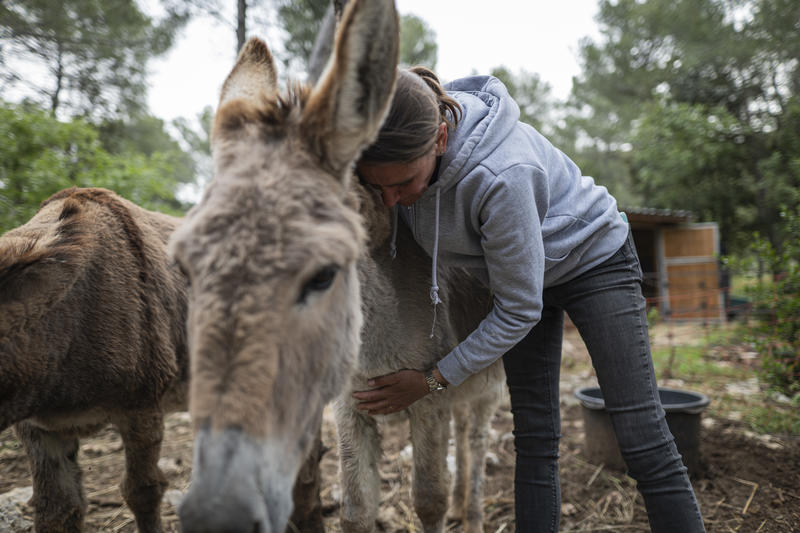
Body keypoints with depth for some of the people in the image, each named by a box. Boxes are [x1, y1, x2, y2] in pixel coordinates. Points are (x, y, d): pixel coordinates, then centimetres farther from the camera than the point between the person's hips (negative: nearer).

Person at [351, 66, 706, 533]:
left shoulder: (503, 175, -41)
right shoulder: (407, 148, -21)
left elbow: (519, 310, -28)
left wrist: (434, 380, -22)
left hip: (594, 258, -6)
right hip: (517, 271, 6)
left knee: (645, 444, -6)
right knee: (534, 437, 7)